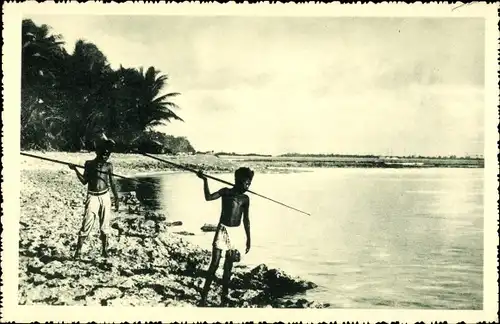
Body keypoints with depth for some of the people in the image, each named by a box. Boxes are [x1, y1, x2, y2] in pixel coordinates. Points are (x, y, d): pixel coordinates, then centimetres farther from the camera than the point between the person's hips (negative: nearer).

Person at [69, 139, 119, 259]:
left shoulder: (108, 166, 5)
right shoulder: (89, 164, 2)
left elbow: (112, 183, 11)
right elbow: (84, 181, 0)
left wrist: (116, 198, 10)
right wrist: (76, 170, -11)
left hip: (105, 196, 2)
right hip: (92, 197, -2)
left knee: (105, 225, 6)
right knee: (87, 223, -8)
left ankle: (105, 250, 17)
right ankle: (78, 250, 0)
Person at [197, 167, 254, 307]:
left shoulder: (245, 199, 8)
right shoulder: (226, 192, -1)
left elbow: (246, 220, 13)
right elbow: (209, 197, -14)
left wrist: (248, 238, 12)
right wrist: (205, 181, -23)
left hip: (236, 232, 3)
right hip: (222, 230, -3)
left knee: (228, 266, 8)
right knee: (214, 264, -7)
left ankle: (224, 297, 19)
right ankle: (204, 295, 3)